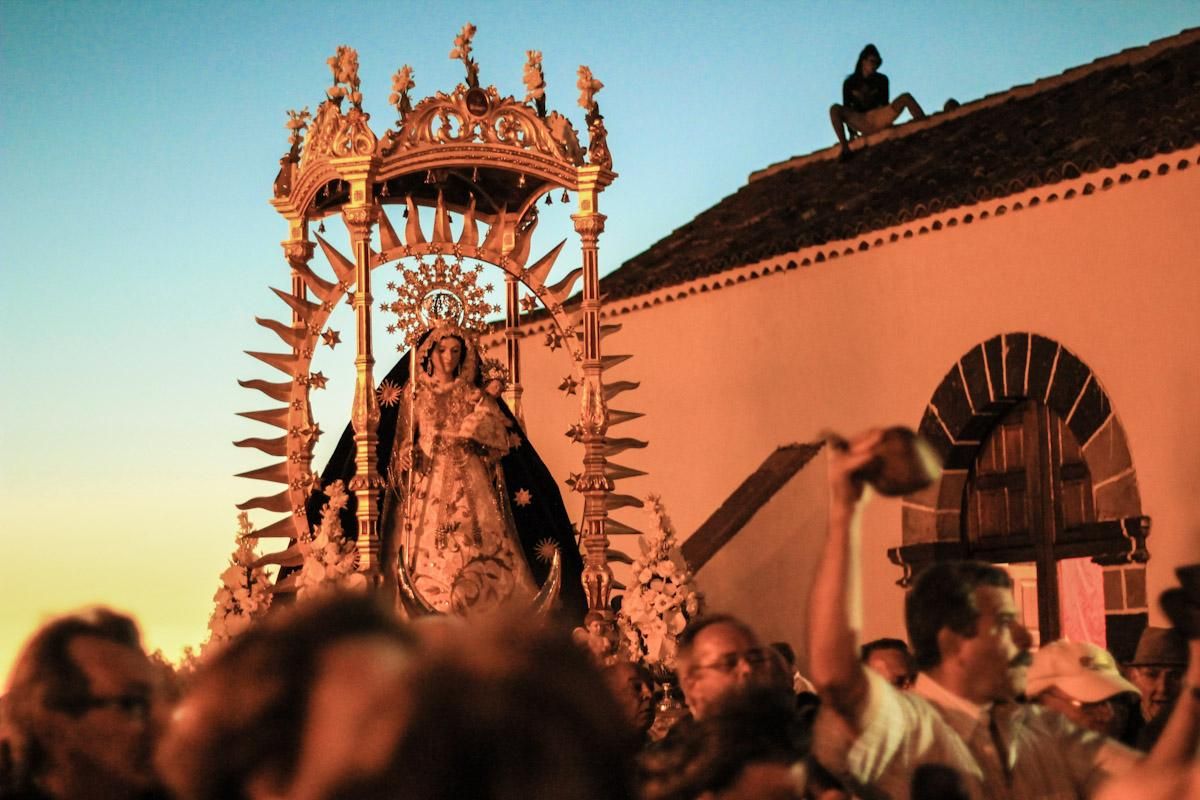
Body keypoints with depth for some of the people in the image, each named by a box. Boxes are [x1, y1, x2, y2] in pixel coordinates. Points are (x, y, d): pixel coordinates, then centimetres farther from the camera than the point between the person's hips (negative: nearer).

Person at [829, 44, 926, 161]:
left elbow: (884, 103, 10)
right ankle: (845, 148, -42)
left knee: (905, 97, -17)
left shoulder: (881, 80, 9)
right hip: (860, 121, -1)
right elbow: (847, 108, 2)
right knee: (835, 109, -30)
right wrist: (851, 132, -3)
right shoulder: (850, 83, 4)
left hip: (879, 118, 1)